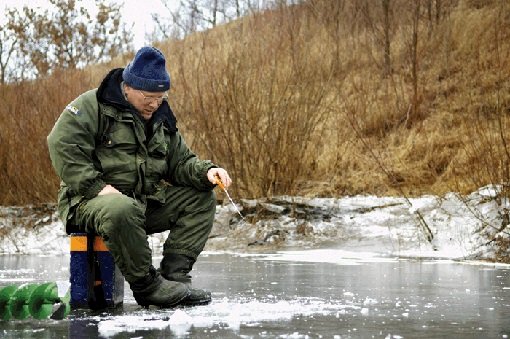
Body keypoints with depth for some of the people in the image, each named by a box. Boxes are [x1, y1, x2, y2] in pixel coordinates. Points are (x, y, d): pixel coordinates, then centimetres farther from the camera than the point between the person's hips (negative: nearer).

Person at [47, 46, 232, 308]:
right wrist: (97, 186, -24)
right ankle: (146, 285, -26)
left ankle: (174, 274, -14)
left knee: (202, 199, -4)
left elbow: (180, 162, 15)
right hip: (89, 202, -7)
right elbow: (62, 145, -18)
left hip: (146, 202, 7)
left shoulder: (161, 118, 16)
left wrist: (206, 171, -7)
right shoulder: (93, 105, -7)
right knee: (122, 210, -41)